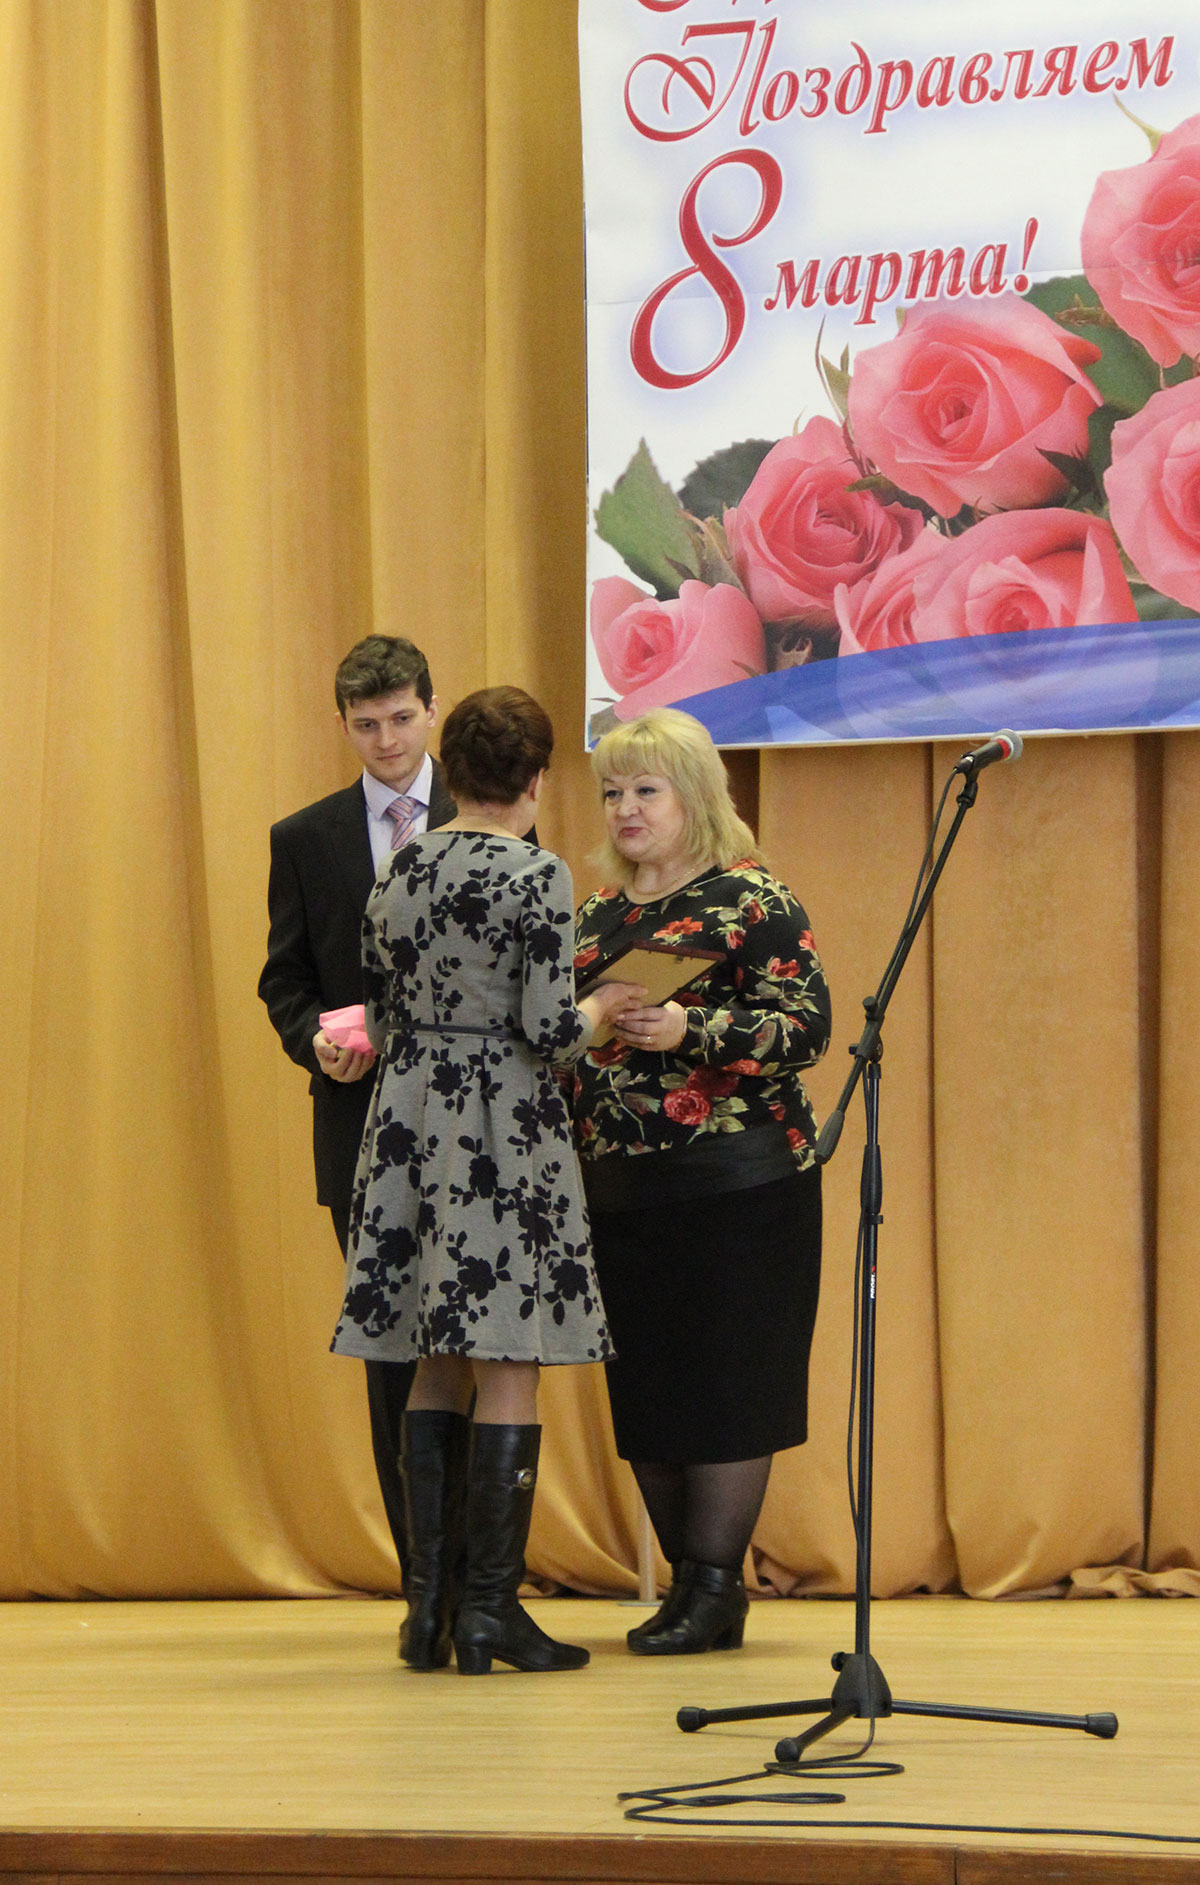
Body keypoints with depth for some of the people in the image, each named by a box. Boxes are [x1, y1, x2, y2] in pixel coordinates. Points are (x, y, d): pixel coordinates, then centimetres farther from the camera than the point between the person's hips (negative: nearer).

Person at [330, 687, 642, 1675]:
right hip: (504, 1130, -6)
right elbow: (547, 1029, -16)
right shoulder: (537, 876, -11)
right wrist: (608, 1003, 4)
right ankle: (489, 1608, -3)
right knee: (509, 1369, -2)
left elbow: (380, 1018, 13)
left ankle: (430, 1600, 11)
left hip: (410, 1119, 6)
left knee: (437, 1368, 12)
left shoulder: (399, 871, 7)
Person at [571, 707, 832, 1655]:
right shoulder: (598, 917, 16)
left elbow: (807, 1026, -13)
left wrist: (692, 1030, -24)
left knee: (723, 1384, -5)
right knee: (642, 1392, 7)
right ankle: (696, 1581, 16)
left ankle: (714, 1583, 2)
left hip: (734, 1181, -7)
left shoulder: (752, 901, -4)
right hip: (617, 1183, 7)